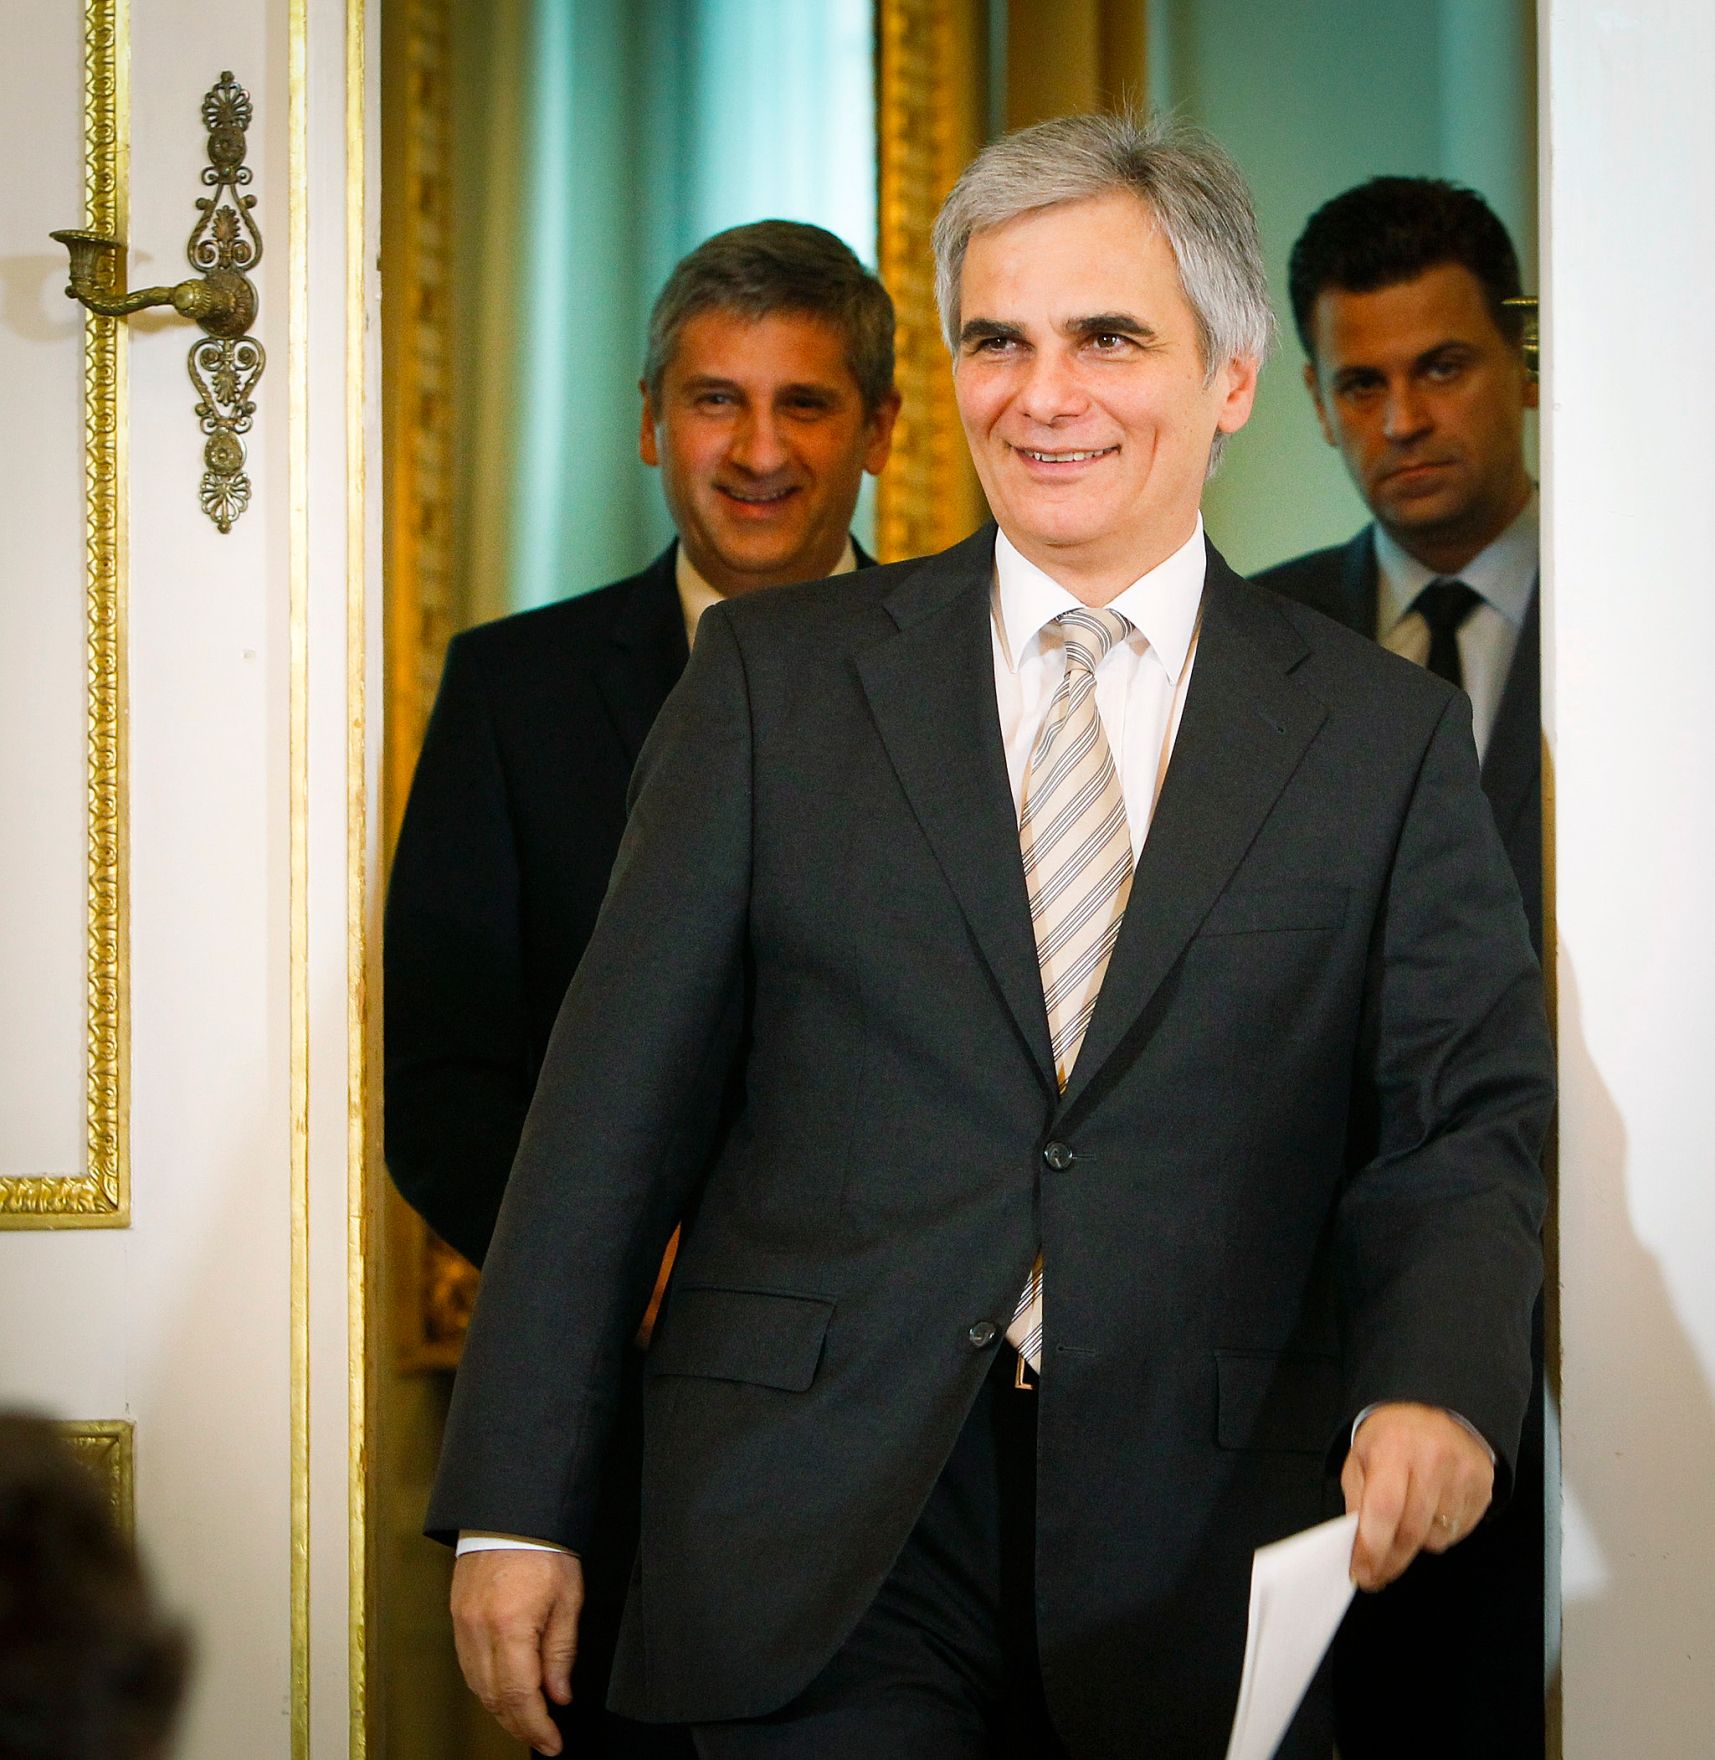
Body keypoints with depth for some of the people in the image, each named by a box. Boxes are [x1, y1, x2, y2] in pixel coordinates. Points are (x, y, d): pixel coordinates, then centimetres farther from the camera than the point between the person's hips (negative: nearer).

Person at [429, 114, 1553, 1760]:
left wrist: (1439, 1387, -19)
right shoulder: (777, 676, 6)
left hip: (1188, 1563, 1)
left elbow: (1465, 1119, 2)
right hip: (816, 1547, -1)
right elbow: (620, 1097, 4)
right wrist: (517, 1501, -1)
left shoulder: (1383, 734, 7)